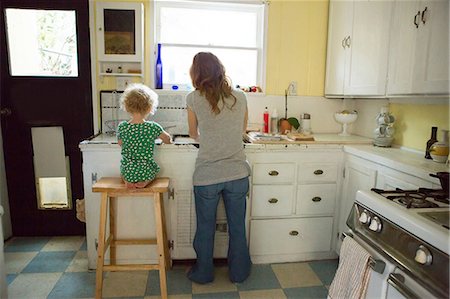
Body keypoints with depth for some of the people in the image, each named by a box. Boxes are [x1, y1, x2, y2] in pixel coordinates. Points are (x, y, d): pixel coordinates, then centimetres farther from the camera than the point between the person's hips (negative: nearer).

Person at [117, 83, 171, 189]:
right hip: (146, 172, -2)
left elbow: (121, 144, 8)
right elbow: (168, 140, 3)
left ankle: (128, 181, 8)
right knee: (156, 167, 32)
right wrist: (167, 140, 26)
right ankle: (145, 181, 5)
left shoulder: (121, 127, -10)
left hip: (127, 171, 2)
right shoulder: (153, 127, -14)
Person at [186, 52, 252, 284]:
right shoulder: (240, 97, 0)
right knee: (237, 227, 17)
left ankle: (203, 273, 35)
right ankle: (239, 272, 35)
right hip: (237, 173, 2)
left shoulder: (193, 99, -7)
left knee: (205, 227, 16)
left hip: (206, 175, -2)